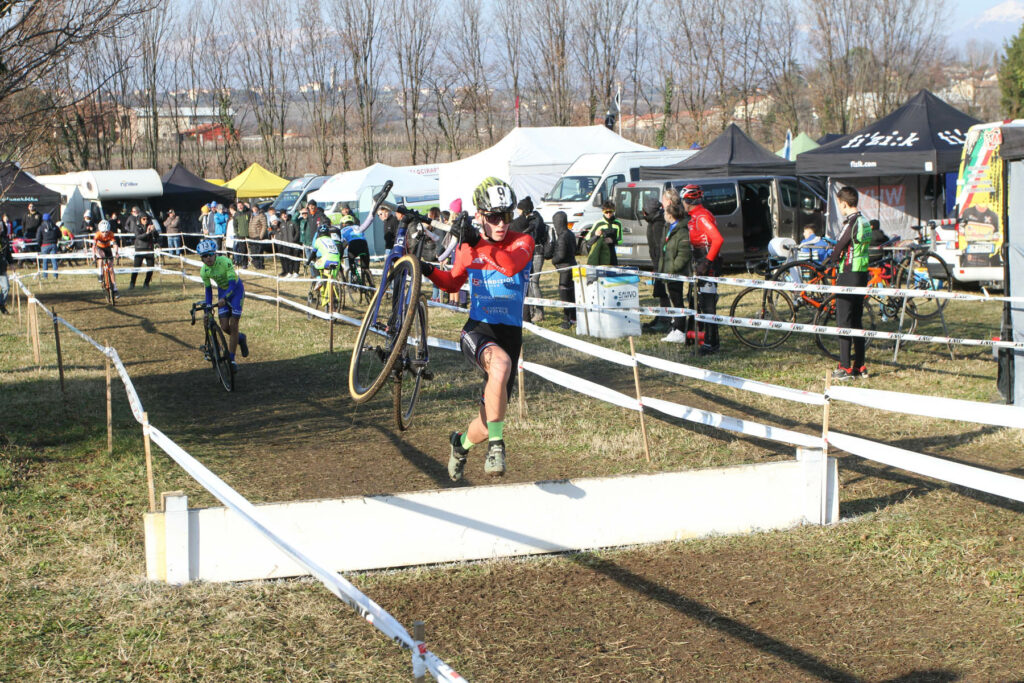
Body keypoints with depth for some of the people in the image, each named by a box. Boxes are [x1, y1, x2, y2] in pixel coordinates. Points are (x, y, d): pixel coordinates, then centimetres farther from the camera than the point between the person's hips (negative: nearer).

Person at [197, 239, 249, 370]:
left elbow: (233, 284, -34)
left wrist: (224, 298, -48)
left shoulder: (225, 262, -30)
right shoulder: (204, 271, -15)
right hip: (222, 291, 4)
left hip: (236, 290, -4)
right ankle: (240, 338, 28)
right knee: (224, 327, -5)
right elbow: (208, 289, -1)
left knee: (233, 326, -10)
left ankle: (231, 359, -4)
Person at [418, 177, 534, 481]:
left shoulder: (522, 242, -4)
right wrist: (429, 271, 3)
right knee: (501, 364, -39)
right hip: (477, 330, -1)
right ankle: (496, 444, -27)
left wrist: (477, 243, -39)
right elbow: (453, 282, 23)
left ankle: (461, 443, 41)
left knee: (490, 419, 6)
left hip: (510, 334, 1)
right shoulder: (468, 248, 4)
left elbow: (512, 265, -28)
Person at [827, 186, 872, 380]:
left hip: (848, 275, -9)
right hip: (862, 274, 9)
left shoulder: (850, 223, -16)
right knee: (857, 321, 13)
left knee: (844, 321, -4)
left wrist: (830, 262, 6)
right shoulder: (864, 222, 11)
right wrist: (836, 259, 13)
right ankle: (860, 367, 16)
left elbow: (840, 246, -12)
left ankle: (845, 368, -4)